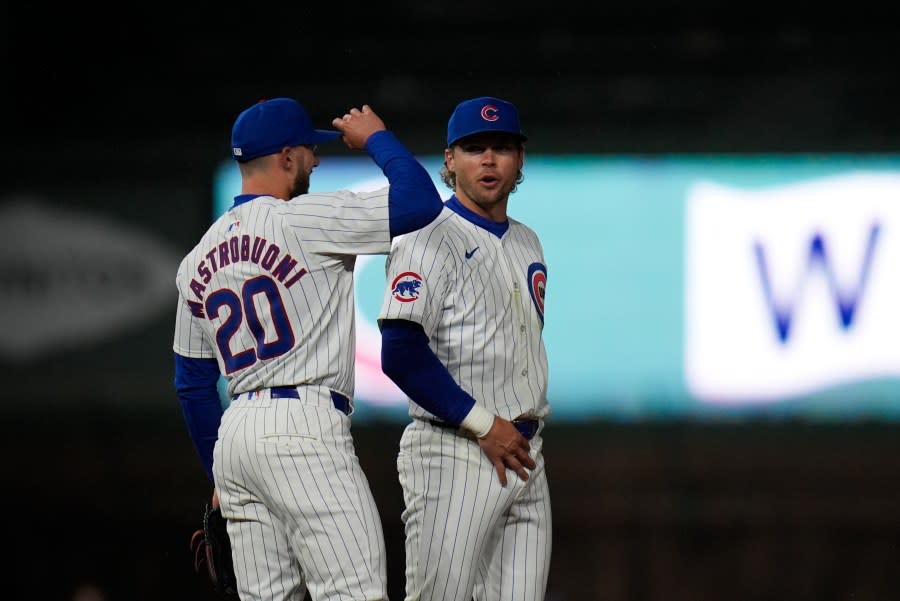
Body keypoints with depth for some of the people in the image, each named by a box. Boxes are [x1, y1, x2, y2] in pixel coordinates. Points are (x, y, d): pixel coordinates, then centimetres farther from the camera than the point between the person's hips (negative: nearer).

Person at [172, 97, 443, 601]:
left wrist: (220, 478, 28)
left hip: (233, 435, 8)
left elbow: (192, 384, 20)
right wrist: (376, 137, 6)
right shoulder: (304, 220, -6)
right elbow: (421, 202, -12)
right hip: (304, 426, -8)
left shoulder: (198, 260, 17)